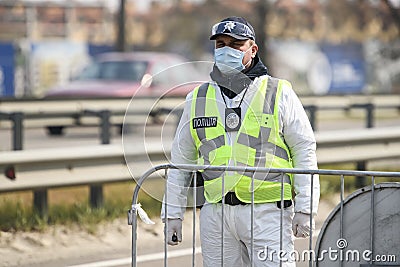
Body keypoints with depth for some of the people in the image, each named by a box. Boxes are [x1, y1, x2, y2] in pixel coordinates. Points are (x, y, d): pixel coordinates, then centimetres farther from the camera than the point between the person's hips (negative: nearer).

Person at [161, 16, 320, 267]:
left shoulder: (278, 94, 4)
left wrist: (304, 209, -3)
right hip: (215, 211, 3)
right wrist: (173, 213, 14)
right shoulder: (198, 100, 14)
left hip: (266, 211, -3)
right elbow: (181, 160, 19)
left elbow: (304, 150, 4)